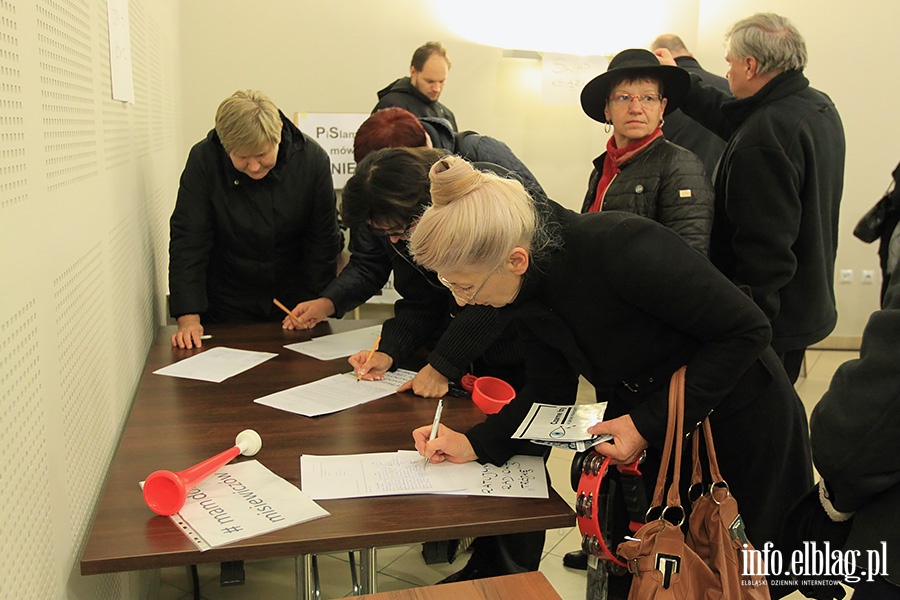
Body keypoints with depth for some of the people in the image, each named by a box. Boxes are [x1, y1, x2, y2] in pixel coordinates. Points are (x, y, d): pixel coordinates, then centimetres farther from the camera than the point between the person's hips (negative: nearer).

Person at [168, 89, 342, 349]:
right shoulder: (203, 160, -16)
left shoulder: (312, 159, -14)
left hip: (294, 299, 1)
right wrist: (189, 317, -23)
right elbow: (188, 240, -15)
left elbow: (324, 241, -7)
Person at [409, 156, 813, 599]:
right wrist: (474, 444, -12)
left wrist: (649, 424, -28)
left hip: (738, 422, -5)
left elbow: (747, 329, -26)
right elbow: (550, 390, 0)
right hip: (640, 422, 6)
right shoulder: (527, 288, -13)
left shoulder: (621, 248, -35)